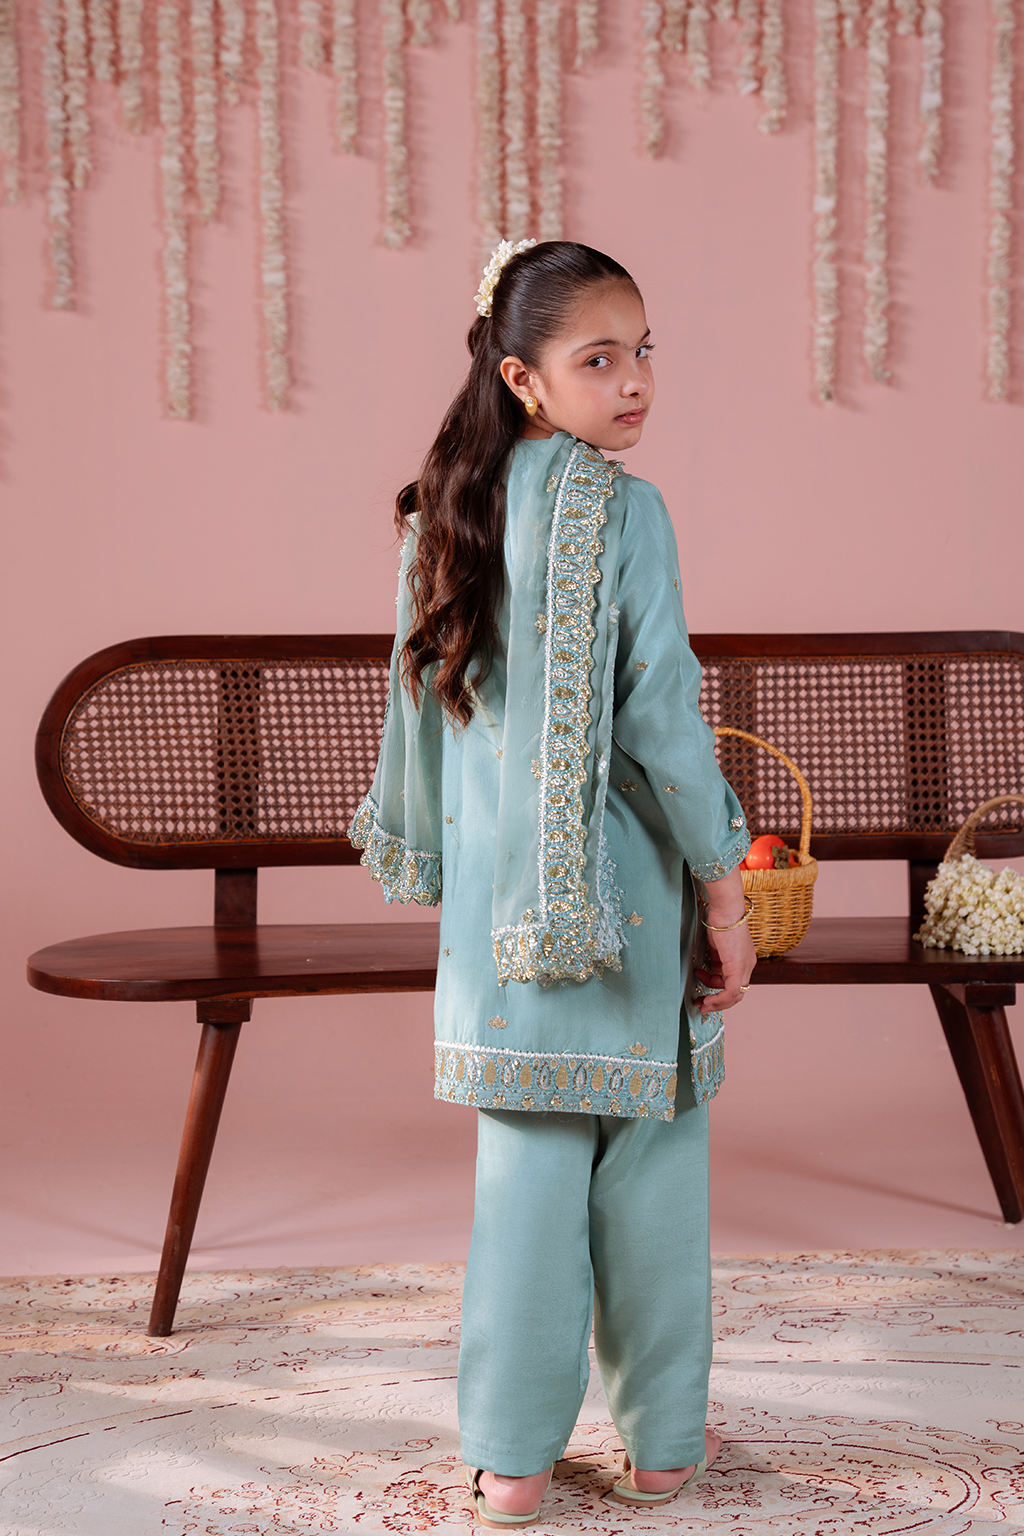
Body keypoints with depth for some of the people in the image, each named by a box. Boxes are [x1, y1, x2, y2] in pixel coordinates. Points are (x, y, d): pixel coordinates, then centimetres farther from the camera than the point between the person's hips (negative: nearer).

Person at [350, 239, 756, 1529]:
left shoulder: (451, 510, 5)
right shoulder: (622, 509, -14)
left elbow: (429, 695, 11)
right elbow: (660, 709, -16)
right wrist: (724, 889, -9)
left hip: (500, 891, 5)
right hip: (623, 881, -5)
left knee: (528, 1157, 11)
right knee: (650, 1153, 9)